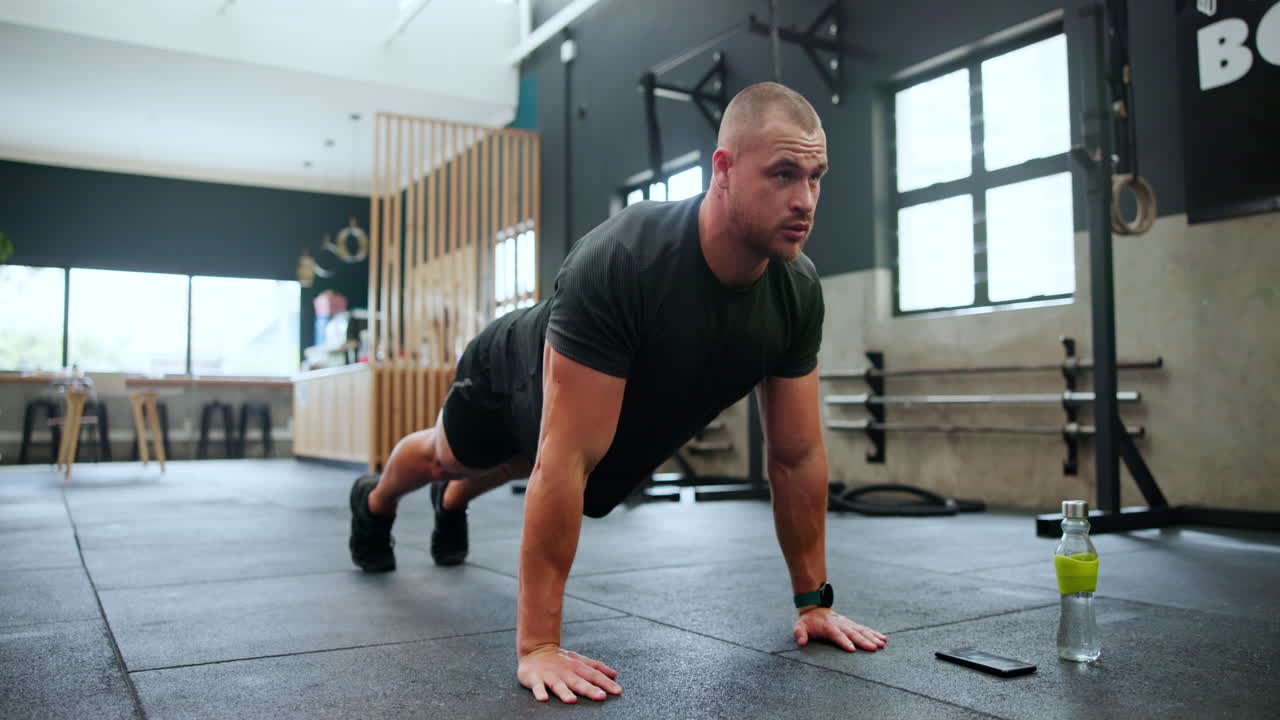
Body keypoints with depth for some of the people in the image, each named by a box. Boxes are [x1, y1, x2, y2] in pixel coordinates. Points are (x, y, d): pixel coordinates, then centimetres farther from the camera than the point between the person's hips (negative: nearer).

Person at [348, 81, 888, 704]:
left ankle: (451, 505, 72)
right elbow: (566, 461, -49)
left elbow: (797, 455, -20)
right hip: (517, 377, -5)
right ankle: (374, 503, 66)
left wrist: (814, 601, -16)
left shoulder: (798, 292, -31)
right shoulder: (617, 264, -49)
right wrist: (537, 645, -45)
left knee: (513, 465, 36)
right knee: (447, 456, 29)